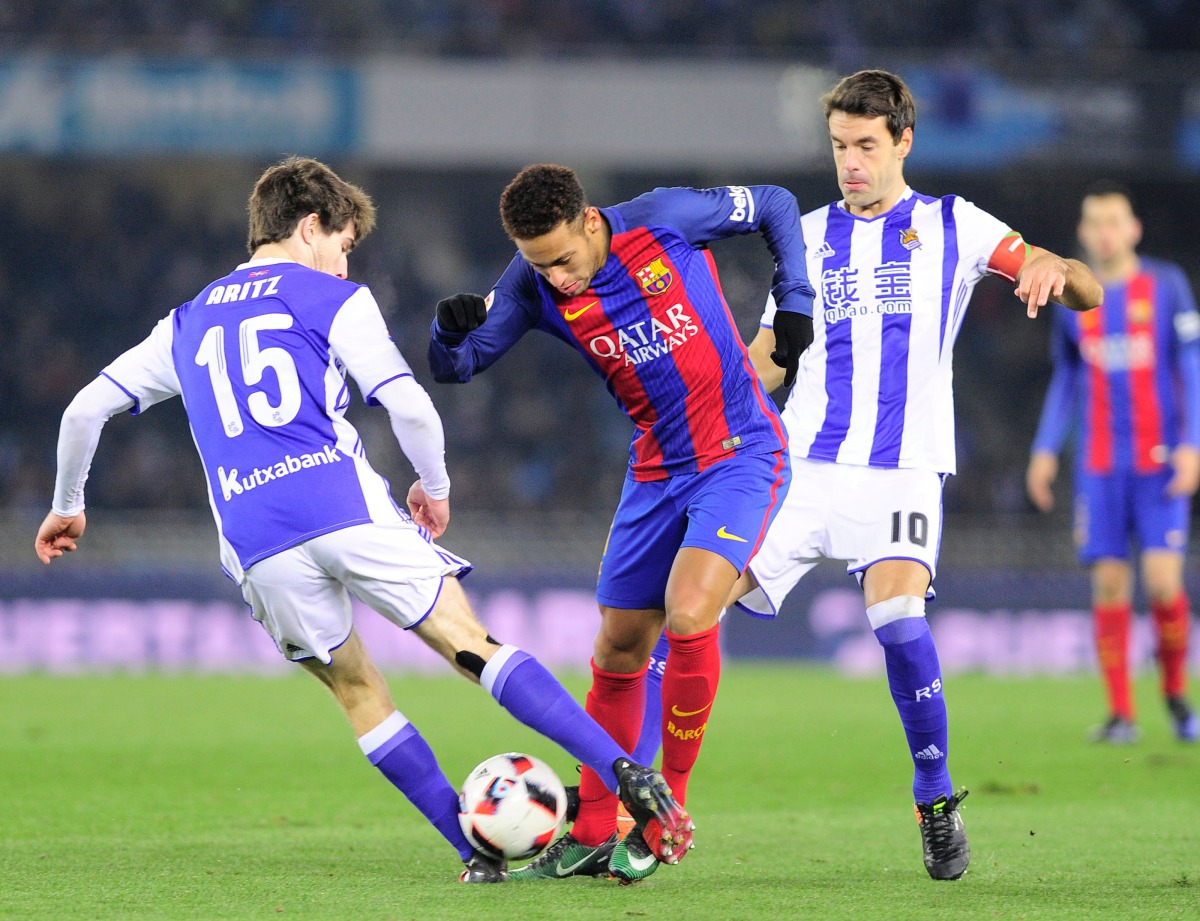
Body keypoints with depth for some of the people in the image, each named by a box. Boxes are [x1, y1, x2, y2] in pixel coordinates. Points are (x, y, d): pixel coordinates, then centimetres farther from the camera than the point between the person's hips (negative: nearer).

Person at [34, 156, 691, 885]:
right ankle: (624, 772, -13)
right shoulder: (333, 300, 11)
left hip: (256, 542, 3)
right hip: (349, 504, -3)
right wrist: (435, 487, 16)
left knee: (356, 689, 15)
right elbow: (409, 406, -1)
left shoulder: (188, 324, 25)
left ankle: (478, 851, 7)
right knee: (475, 646, 0)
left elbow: (85, 410, 24)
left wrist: (68, 507, 38)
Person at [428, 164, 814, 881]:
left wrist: (795, 303, -7)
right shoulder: (535, 286, -7)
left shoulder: (665, 220, -16)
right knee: (619, 649, 7)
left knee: (688, 617, -23)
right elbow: (456, 366, -3)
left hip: (743, 456, -5)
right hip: (657, 470, 5)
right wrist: (451, 324, -26)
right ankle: (592, 835, 20)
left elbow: (777, 206, -1)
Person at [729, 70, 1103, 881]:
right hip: (804, 464, 3)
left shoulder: (951, 225, 7)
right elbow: (765, 362, 18)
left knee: (898, 613, -26)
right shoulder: (811, 235, 15)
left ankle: (938, 802, -9)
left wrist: (1053, 272, -23)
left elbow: (1086, 293, 1)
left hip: (904, 468, -3)